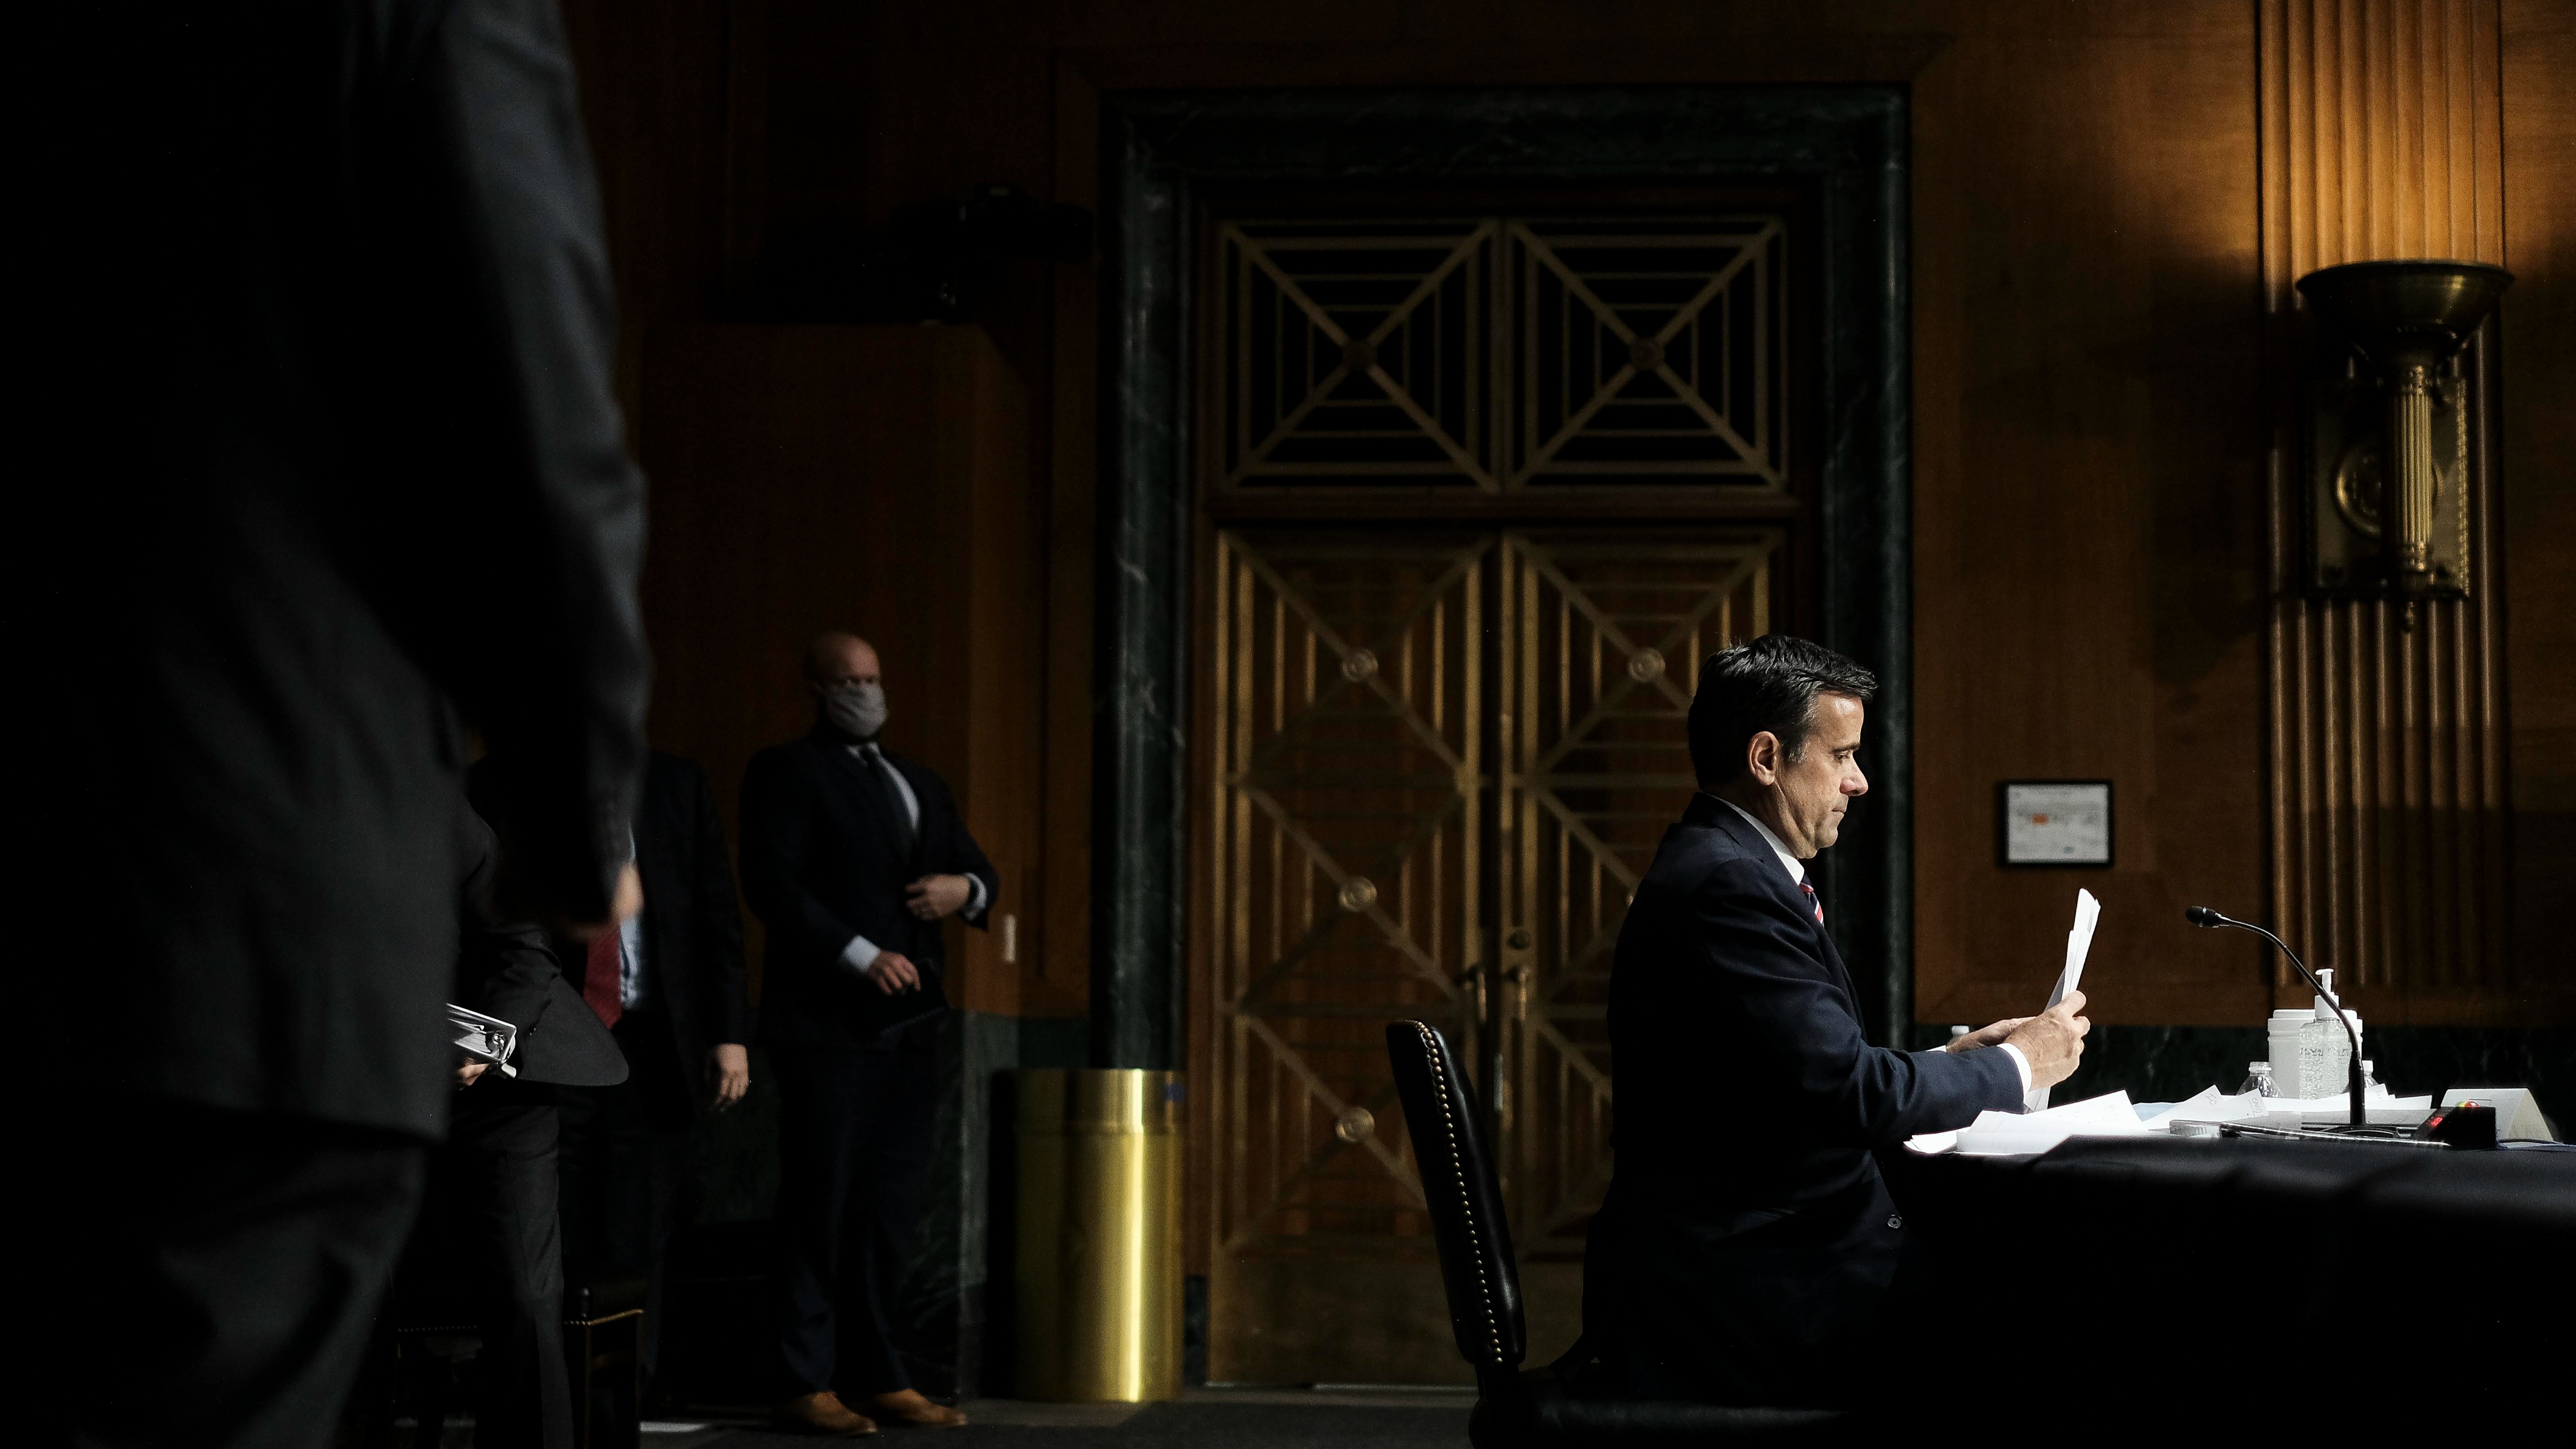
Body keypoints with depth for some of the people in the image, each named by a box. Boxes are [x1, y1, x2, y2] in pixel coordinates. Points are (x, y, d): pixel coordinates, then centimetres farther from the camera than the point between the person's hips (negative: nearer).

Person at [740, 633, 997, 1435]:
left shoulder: (919, 783, 21)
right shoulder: (787, 771, -1)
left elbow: (978, 869, 22)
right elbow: (772, 881, -12)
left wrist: (966, 888, -2)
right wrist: (859, 955, -18)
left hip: (909, 1026, 7)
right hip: (828, 1023, -7)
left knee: (889, 1211, 9)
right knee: (820, 1210, -4)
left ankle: (879, 1377, 14)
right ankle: (809, 1386, 1)